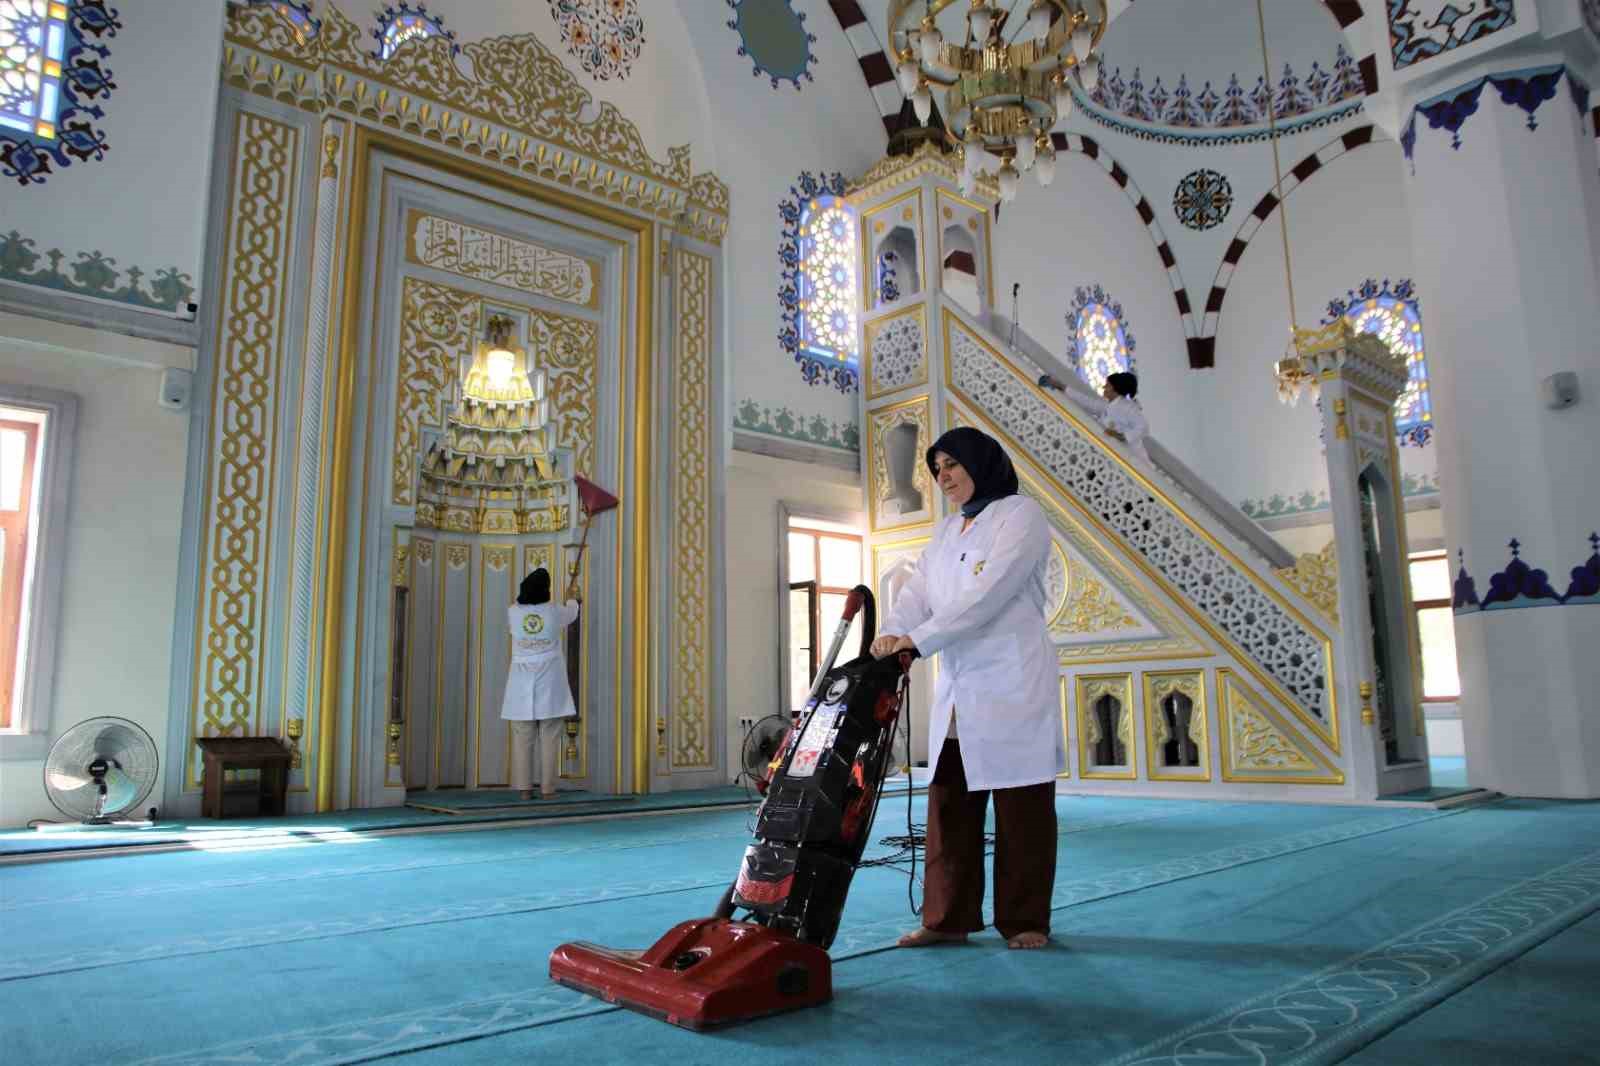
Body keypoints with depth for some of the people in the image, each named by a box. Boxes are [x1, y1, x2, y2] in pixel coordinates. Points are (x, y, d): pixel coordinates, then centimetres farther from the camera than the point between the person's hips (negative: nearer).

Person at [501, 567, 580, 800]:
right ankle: (547, 788, 1)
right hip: (549, 680, -1)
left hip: (522, 681, 1)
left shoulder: (513, 612, -1)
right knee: (549, 738, 2)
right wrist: (572, 601, 44)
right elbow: (572, 614, 21)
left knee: (522, 738, 5)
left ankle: (524, 788, 3)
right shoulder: (555, 612, -3)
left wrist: (529, 589, 43)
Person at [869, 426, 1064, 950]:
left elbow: (988, 593, -18)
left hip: (1012, 684, -7)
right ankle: (948, 917, 14)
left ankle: (1025, 920, 12)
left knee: (1021, 808, 1)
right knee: (948, 805, 6)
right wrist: (891, 633, -16)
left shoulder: (1020, 514, -4)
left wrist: (917, 640, -22)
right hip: (955, 688, 7)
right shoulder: (945, 532, 19)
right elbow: (918, 592, 5)